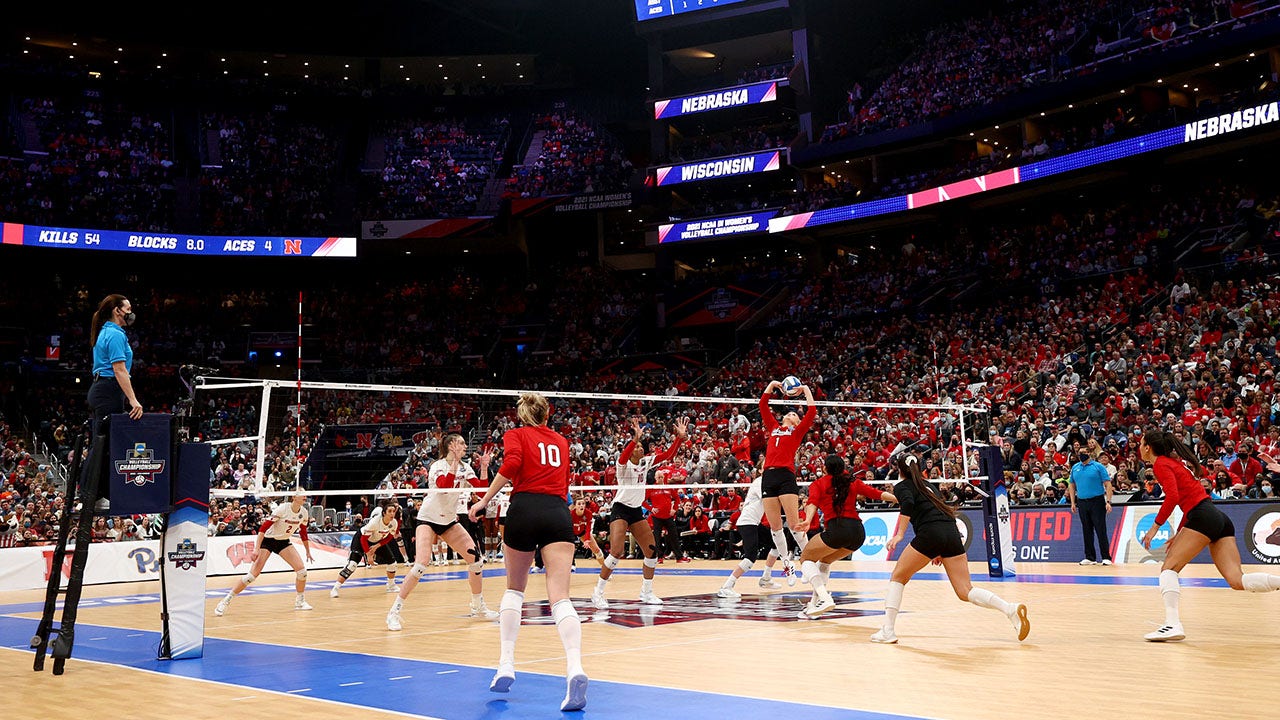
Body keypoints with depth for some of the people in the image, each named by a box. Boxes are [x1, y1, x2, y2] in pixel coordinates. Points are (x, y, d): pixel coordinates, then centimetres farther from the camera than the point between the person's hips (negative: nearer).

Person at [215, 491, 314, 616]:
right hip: (268, 540, -5)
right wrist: (257, 550, -30)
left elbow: (303, 533, 13)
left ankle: (299, 601, 13)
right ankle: (225, 601, -2)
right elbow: (263, 528, -25)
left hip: (284, 542, 6)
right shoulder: (283, 508, -23)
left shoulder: (303, 512, -5)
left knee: (302, 570, -7)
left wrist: (308, 552, 17)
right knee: (252, 575, -13)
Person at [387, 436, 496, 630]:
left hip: (449, 521, 6)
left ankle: (478, 607, 13)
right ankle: (394, 612, -12)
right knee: (420, 565, -22)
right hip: (428, 519, -6)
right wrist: (454, 461, -36)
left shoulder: (465, 468, 2)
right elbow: (445, 486, -36)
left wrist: (484, 468, -14)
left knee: (476, 558, -3)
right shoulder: (438, 466, -16)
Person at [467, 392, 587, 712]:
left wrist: (484, 500, -3)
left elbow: (511, 464, -9)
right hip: (559, 512, 2)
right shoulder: (561, 441, 24)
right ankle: (575, 669, -32)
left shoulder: (515, 435, 12)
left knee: (514, 588, 20)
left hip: (524, 509, -2)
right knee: (560, 596, -10)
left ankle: (506, 664, 13)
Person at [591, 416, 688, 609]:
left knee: (651, 551, 4)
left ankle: (646, 592, 18)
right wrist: (635, 437, -50)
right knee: (616, 552, -19)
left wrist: (680, 436, -16)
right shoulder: (624, 464, -11)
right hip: (620, 509, -7)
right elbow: (623, 457, -36)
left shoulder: (646, 462, 6)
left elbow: (669, 454, -2)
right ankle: (598, 592, -10)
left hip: (637, 510, 7)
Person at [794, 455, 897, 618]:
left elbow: (812, 503, -7)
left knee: (806, 558, 14)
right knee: (825, 560, 28)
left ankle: (824, 597, -9)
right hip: (858, 532, 5)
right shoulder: (853, 482, 22)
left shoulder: (818, 484, 13)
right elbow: (878, 494, 10)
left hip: (837, 528, -5)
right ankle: (814, 603, 23)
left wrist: (808, 521, -23)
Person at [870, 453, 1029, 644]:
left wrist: (899, 534, -15)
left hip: (930, 534, -6)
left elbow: (908, 504, -13)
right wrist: (941, 552, 31)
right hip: (953, 533, 6)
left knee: (897, 578, 12)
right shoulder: (928, 486, 30)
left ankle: (887, 630, 3)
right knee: (966, 592, 6)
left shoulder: (901, 486, 10)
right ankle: (1012, 610, -13)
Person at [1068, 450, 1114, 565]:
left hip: (1097, 502, -5)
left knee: (1101, 530, -7)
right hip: (1082, 503, 5)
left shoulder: (1098, 466, -2)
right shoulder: (1075, 468, 11)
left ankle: (1106, 557, -4)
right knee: (1087, 531, 8)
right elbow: (1071, 485, 17)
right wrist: (1073, 502, 10)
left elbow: (1108, 485, -5)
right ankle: (1090, 557, 14)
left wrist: (1108, 502, -14)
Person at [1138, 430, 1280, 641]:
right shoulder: (1174, 461, 26)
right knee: (1238, 581, -1)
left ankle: (1172, 624, -19)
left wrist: (1155, 526, -12)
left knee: (1169, 567, -6)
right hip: (1221, 520, 9)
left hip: (1204, 517, -9)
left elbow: (1173, 496, -17)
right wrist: (1179, 534, 26)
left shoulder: (1160, 464, -1)